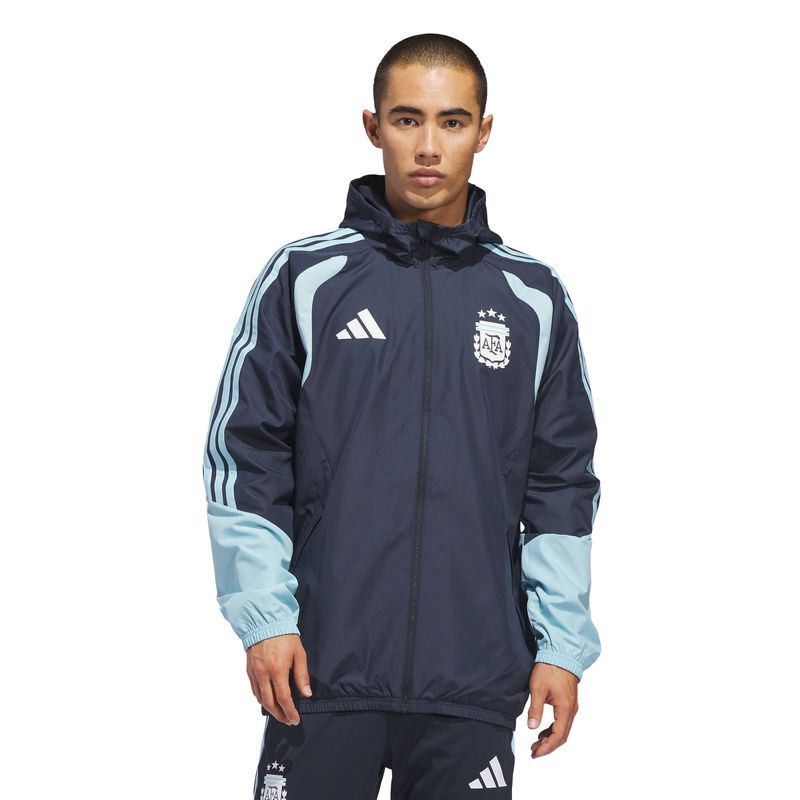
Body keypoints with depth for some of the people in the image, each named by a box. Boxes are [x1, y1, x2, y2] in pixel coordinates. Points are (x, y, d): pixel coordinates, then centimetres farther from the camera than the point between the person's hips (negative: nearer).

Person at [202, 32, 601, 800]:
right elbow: (242, 459, 2)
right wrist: (264, 617, -6)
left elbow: (562, 485, 9)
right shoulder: (304, 279, 2)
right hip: (324, 671, -1)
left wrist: (563, 646, 3)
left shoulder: (535, 300, 7)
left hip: (477, 680, 1)